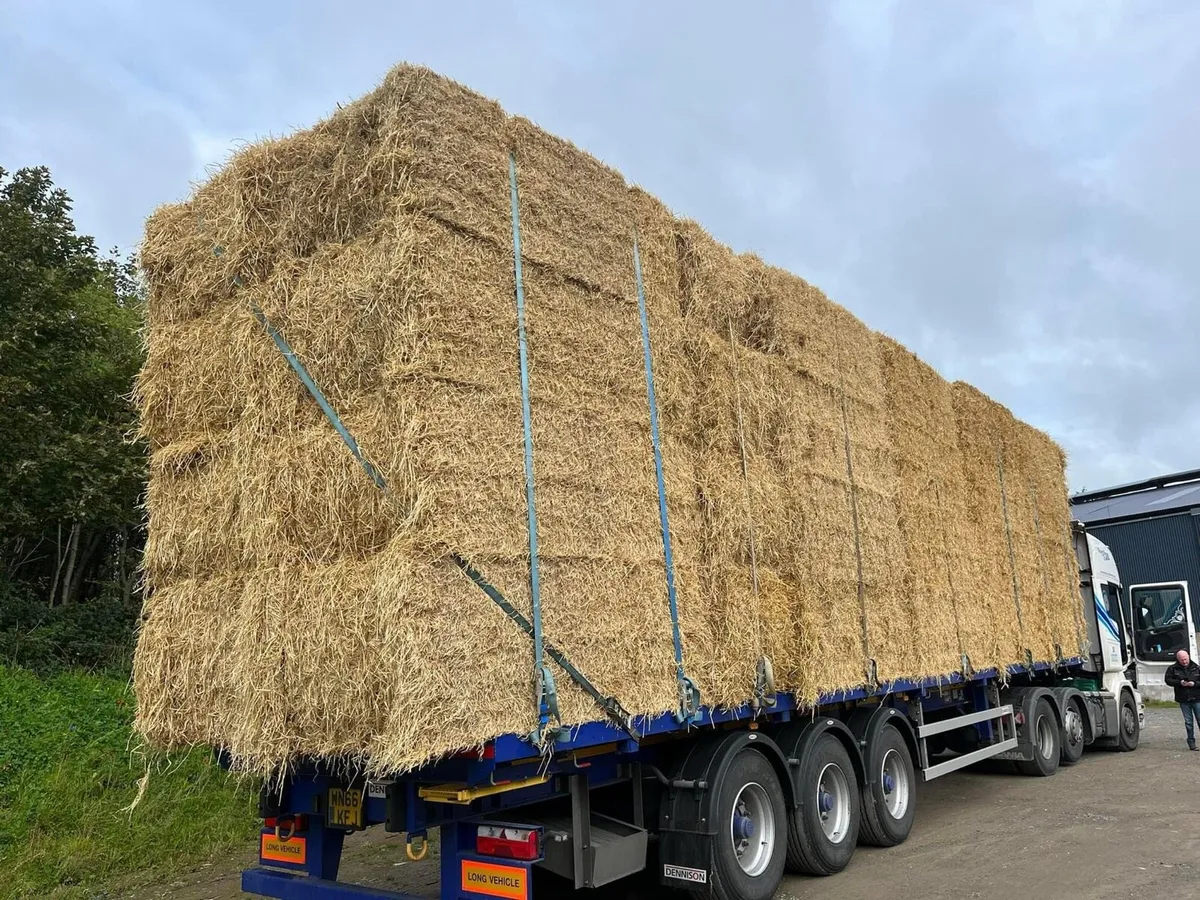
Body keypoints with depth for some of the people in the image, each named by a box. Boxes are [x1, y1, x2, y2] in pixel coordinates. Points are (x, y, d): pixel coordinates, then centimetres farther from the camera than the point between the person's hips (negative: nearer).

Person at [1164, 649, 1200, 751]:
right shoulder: (1173, 669, 2)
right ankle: (1191, 742, 13)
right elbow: (1167, 679, 3)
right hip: (1183, 700, 1)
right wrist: (1179, 682, -11)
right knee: (1188, 722, 6)